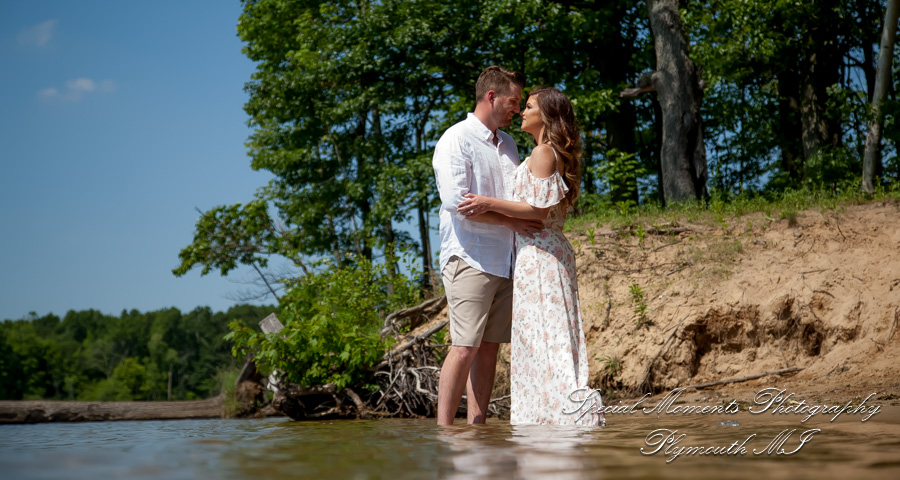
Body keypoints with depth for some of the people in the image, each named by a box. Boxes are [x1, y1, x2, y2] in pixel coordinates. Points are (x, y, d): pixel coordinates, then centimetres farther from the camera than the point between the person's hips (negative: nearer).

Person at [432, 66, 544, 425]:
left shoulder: (507, 144, 20)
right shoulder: (456, 140, -5)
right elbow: (456, 200, -16)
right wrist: (510, 221, -15)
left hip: (505, 259, 8)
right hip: (470, 258, -8)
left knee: (490, 346, 5)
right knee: (465, 346, -12)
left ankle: (476, 426, 8)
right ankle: (443, 430, -9)